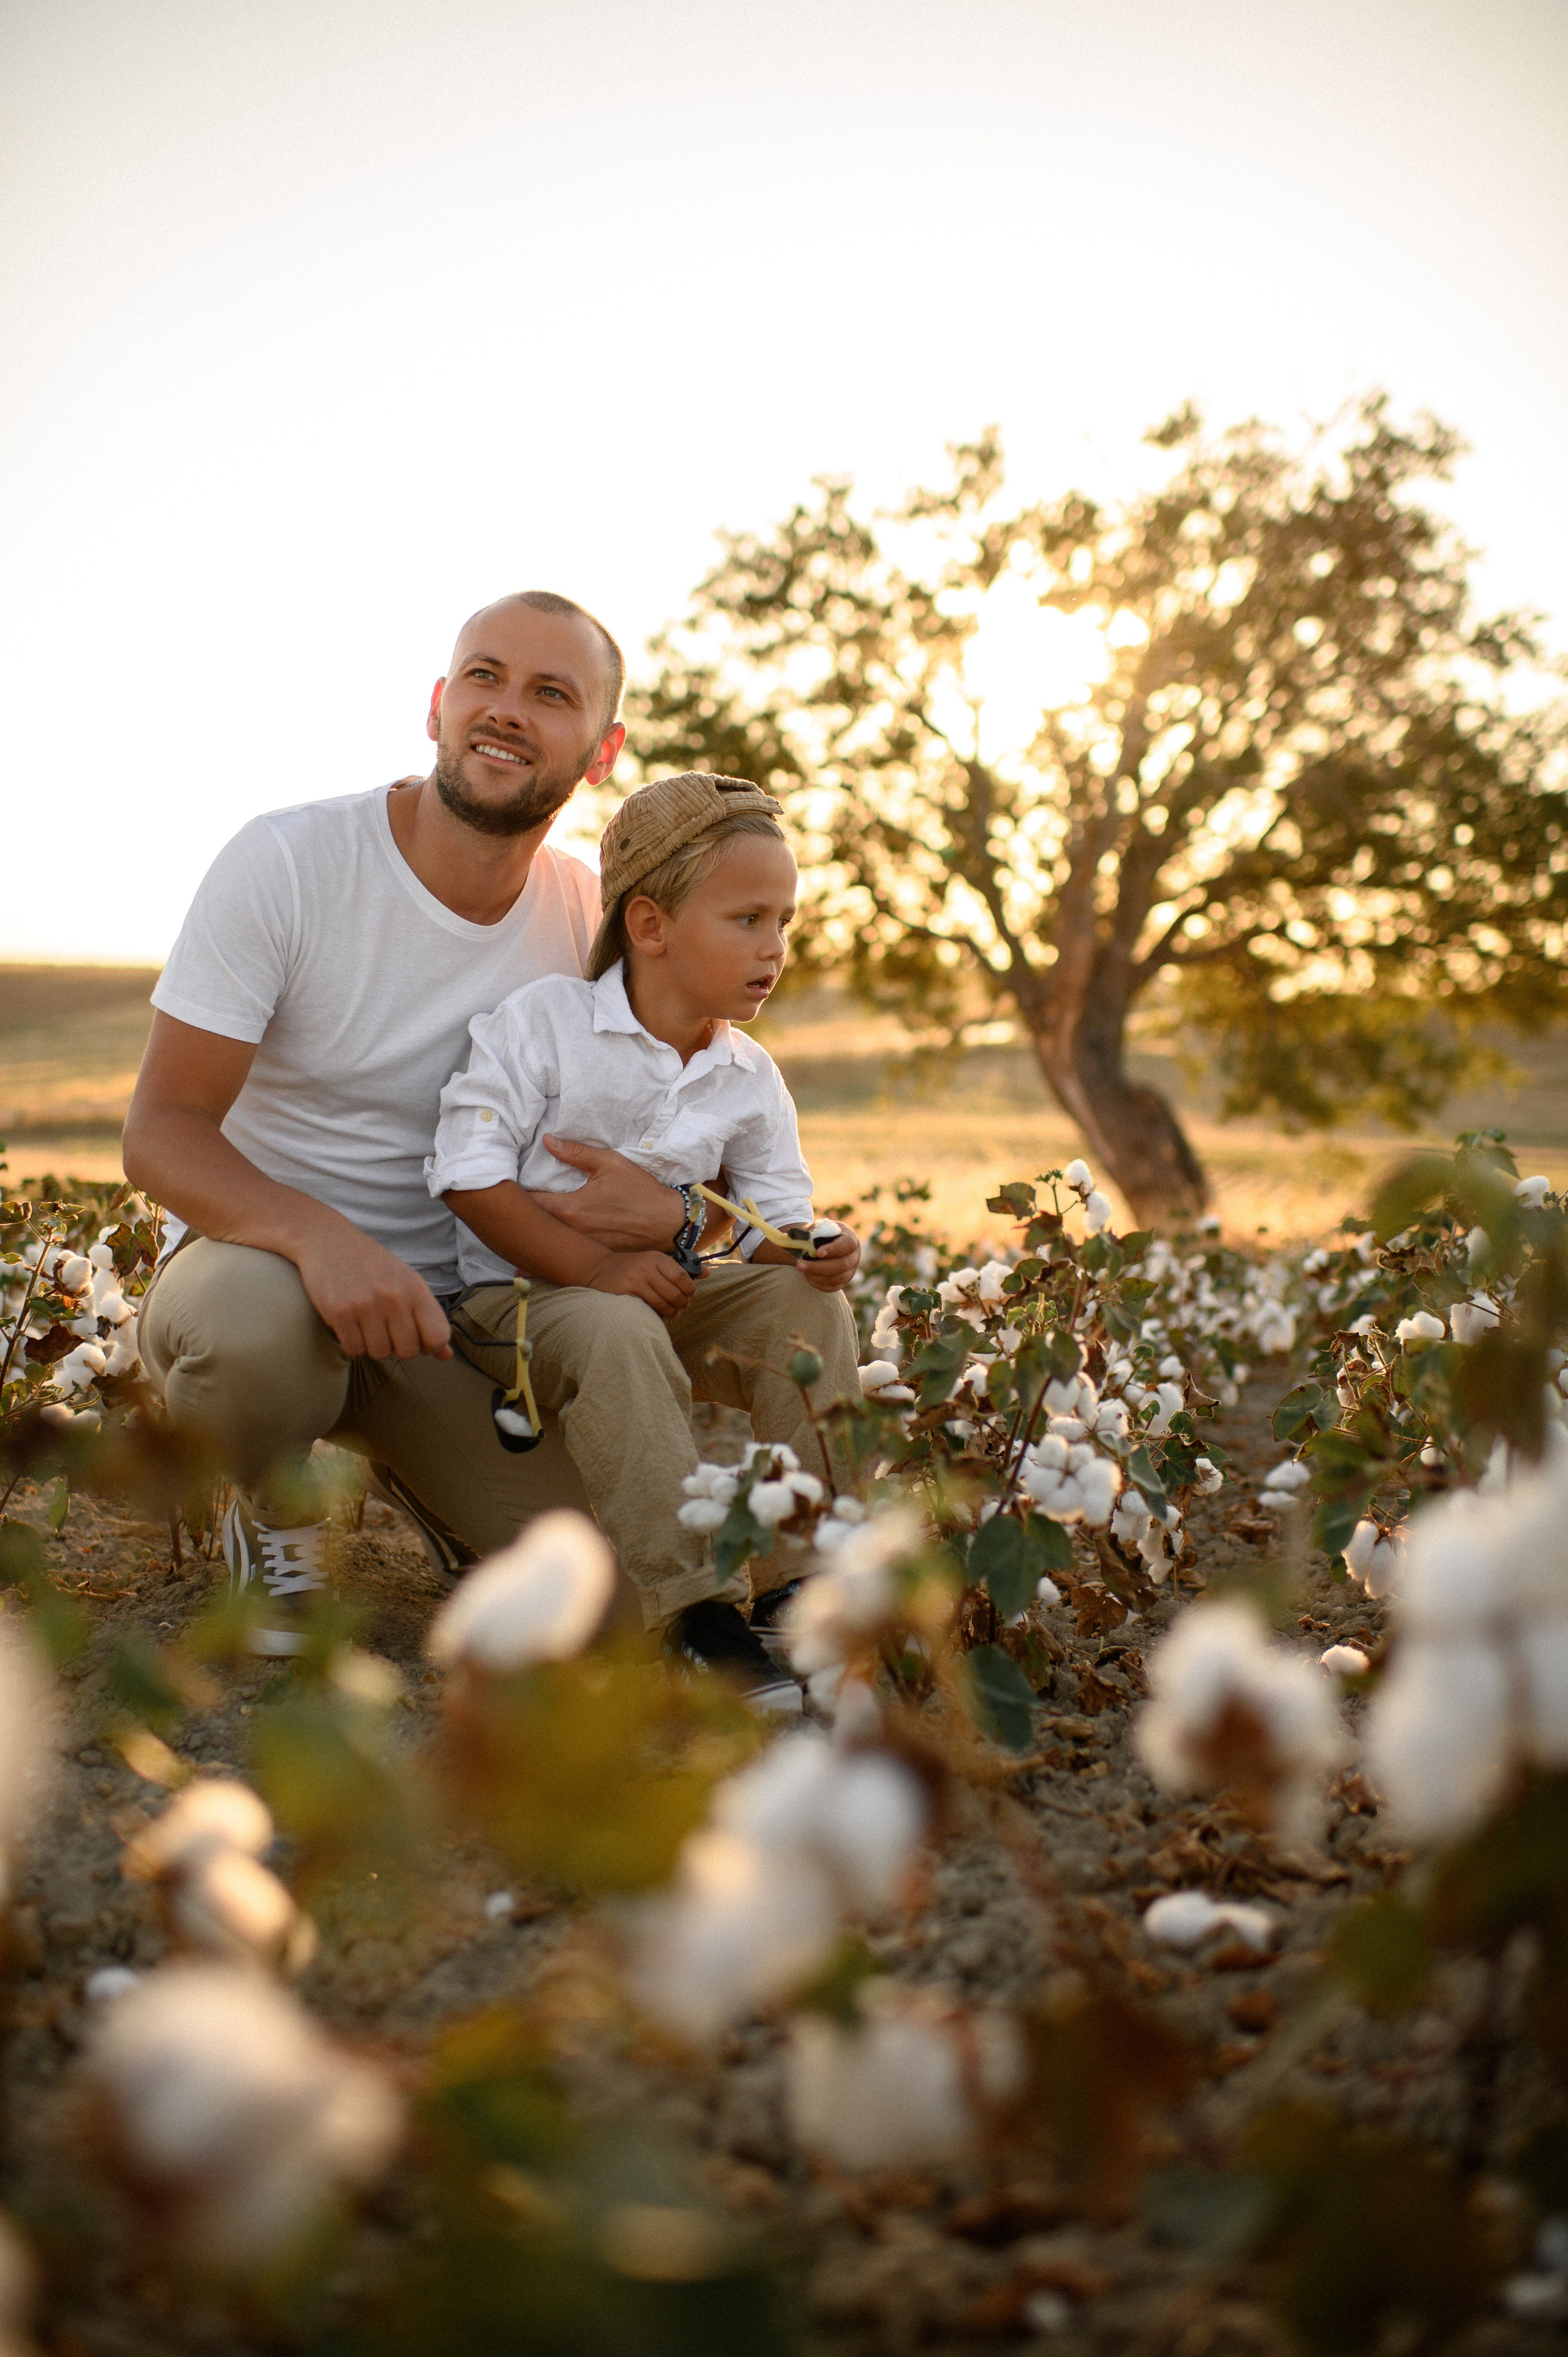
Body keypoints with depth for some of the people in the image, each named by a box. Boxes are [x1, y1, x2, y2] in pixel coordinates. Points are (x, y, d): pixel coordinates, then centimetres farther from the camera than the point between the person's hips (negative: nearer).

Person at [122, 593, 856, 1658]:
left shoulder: (596, 920, -4)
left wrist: (670, 1209, -22)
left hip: (452, 1307, 3)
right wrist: (321, 1235, -39)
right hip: (257, 1255, -3)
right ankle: (274, 1510, -2)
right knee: (256, 1332, -40)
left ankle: (407, 1467, 19)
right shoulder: (286, 862, -15)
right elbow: (162, 1131, -18)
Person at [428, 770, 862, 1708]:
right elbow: (471, 1175, -16)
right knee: (616, 1332, -38)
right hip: (519, 1290, -5)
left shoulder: (750, 1080, 5)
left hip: (670, 1291, 6)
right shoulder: (542, 1020, -11)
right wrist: (599, 1267, -25)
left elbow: (774, 1221, 7)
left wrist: (813, 1252, -20)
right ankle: (695, 1608, -35)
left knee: (809, 1303, -17)